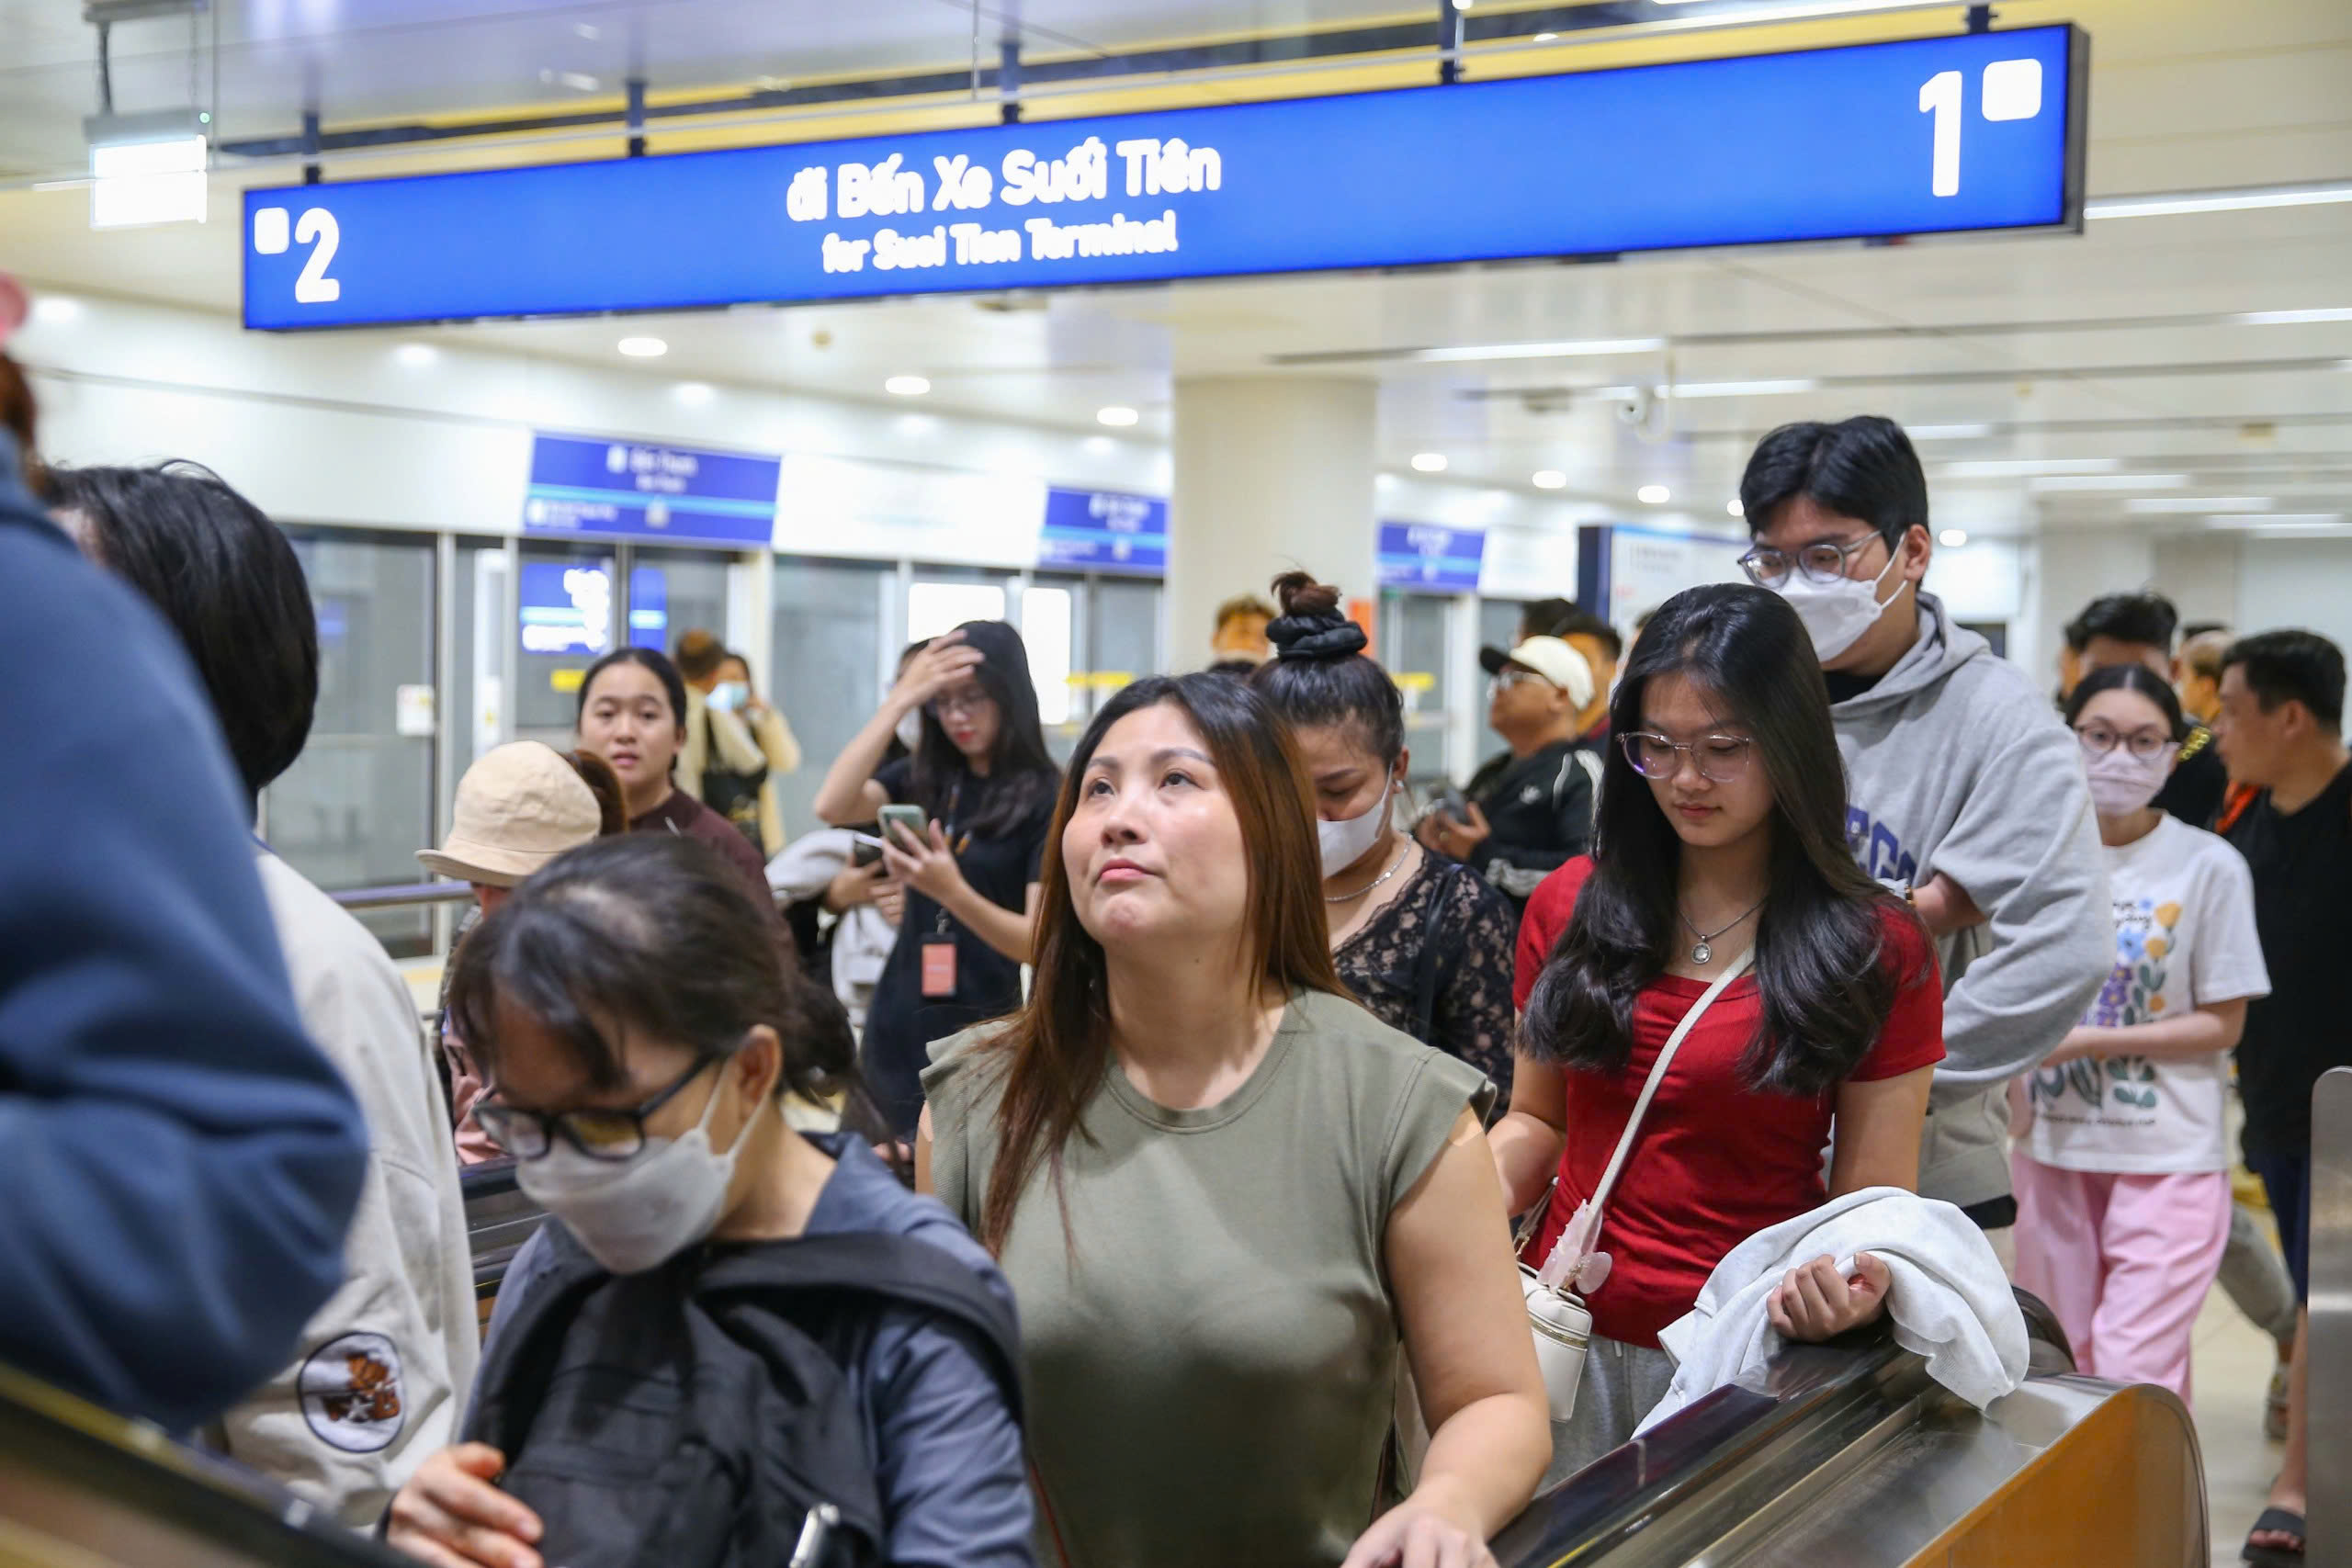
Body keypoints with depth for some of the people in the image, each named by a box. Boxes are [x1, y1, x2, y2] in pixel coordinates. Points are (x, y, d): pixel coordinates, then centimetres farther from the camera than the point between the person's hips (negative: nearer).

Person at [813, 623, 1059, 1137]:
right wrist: (901, 699, -14)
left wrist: (952, 890, -31)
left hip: (982, 1031, -4)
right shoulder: (923, 777, 5)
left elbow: (1041, 941, -14)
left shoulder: (1046, 798, -9)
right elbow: (831, 807, -12)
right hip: (897, 1025, 4)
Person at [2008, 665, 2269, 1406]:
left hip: (2167, 1158, -4)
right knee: (2060, 1367, 13)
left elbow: (2221, 1024, -7)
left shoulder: (2209, 866, -8)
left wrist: (2089, 1041, -15)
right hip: (2053, 1149, 4)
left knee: (2132, 1374, -8)